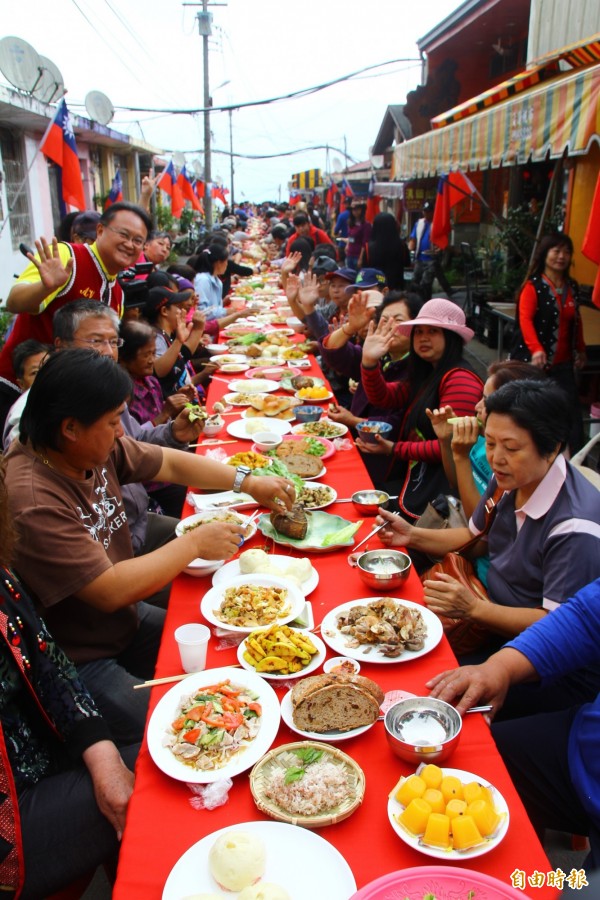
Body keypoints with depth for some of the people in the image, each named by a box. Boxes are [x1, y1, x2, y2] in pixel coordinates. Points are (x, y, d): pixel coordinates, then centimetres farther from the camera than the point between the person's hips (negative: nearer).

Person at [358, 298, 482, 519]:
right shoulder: (425, 374, 15)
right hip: (414, 484, 9)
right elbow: (383, 397, 4)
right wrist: (369, 362, -12)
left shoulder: (461, 379, -17)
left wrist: (394, 449, -13)